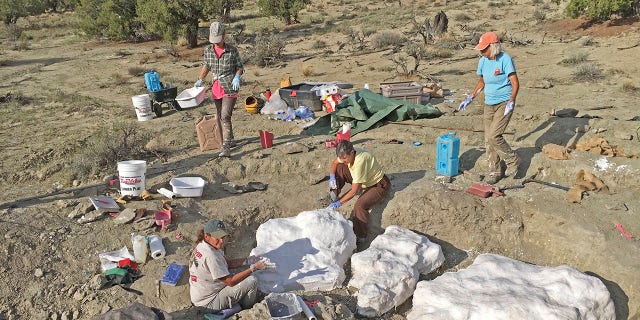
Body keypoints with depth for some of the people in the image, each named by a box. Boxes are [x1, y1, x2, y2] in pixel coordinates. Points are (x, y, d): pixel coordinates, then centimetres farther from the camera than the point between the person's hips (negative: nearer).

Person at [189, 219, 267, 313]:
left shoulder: (203, 245, 0)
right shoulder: (210, 256, -30)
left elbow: (228, 263, 6)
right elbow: (231, 281, -27)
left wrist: (248, 259, -8)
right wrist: (253, 268, -25)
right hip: (208, 303, -10)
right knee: (251, 281, -13)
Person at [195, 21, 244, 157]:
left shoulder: (232, 50, -6)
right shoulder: (208, 50, 4)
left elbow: (240, 66, 3)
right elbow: (206, 66, 18)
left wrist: (237, 77, -16)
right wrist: (200, 79, 7)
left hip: (230, 88, -5)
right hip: (216, 89, 5)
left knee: (225, 116, -16)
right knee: (220, 117, 13)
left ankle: (226, 147, -16)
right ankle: (230, 140, 30)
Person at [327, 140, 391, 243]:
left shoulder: (359, 162, -36)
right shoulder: (348, 155, -13)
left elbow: (354, 191, -32)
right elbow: (334, 163, 10)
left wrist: (339, 203, -28)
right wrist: (332, 177, -8)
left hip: (379, 185, -9)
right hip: (365, 182, 9)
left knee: (360, 205, -35)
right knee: (339, 167, -3)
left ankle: (360, 237, -23)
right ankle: (334, 194, 6)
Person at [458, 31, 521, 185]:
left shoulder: (505, 59, -15)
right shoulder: (483, 61, 4)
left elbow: (515, 83, -17)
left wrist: (511, 102, -29)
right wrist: (469, 99, 14)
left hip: (504, 103, -6)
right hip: (489, 104, 7)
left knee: (494, 136, -16)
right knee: (488, 139, 5)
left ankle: (513, 161, 8)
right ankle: (494, 171, 19)